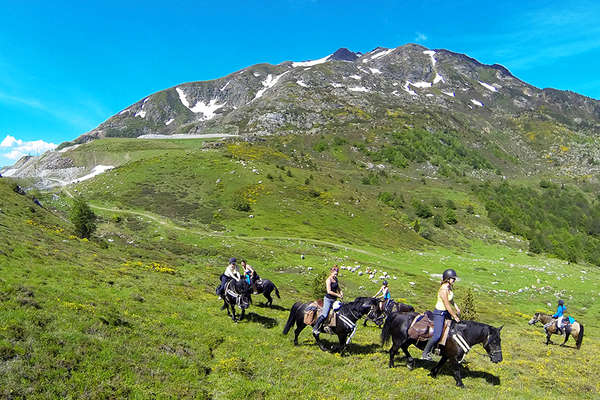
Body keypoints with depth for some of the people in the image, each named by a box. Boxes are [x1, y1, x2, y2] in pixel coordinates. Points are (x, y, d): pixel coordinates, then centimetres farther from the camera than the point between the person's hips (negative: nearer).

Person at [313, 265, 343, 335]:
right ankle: (315, 328, -6)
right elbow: (329, 291, -23)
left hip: (334, 299, 9)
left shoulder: (336, 279, 9)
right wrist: (338, 295, -18)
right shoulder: (328, 280, -15)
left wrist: (341, 292, 6)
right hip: (328, 299, -9)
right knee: (324, 315, -15)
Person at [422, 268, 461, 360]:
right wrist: (455, 317, -14)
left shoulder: (449, 287, 4)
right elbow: (447, 306, -22)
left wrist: (456, 308, 15)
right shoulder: (443, 290, -24)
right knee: (437, 335, -16)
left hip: (446, 313, 10)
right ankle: (425, 353, 0)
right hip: (439, 313, -10)